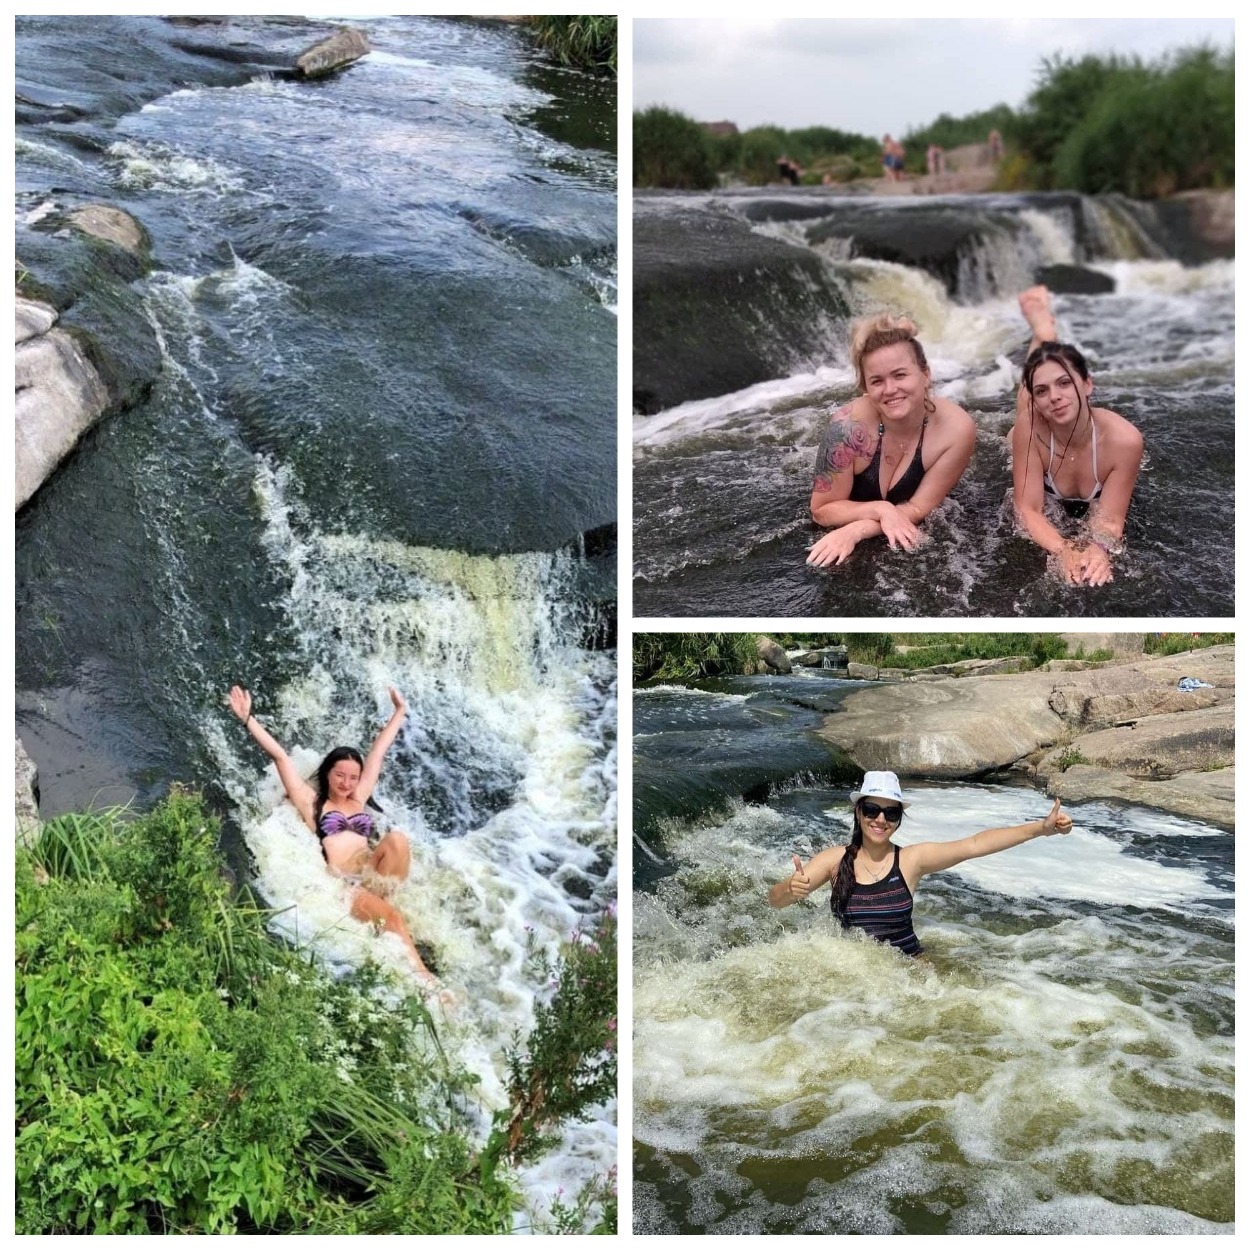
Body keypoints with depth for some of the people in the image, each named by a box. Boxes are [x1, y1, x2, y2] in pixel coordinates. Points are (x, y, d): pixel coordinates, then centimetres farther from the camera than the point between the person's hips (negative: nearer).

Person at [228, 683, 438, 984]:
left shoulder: (359, 799, 25)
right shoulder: (311, 802, 15)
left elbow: (379, 750, 31)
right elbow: (280, 757, 10)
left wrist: (400, 711, 39)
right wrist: (248, 719, 8)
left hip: (374, 876, 4)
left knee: (397, 839, -27)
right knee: (391, 916, -31)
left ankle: (376, 900, -22)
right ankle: (422, 977, -33)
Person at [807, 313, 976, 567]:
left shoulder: (955, 429, -22)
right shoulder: (849, 425, -25)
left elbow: (919, 508, -15)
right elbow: (822, 510, -15)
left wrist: (856, 530, -28)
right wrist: (881, 510, -29)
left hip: (913, 544, 2)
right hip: (841, 547, -1)